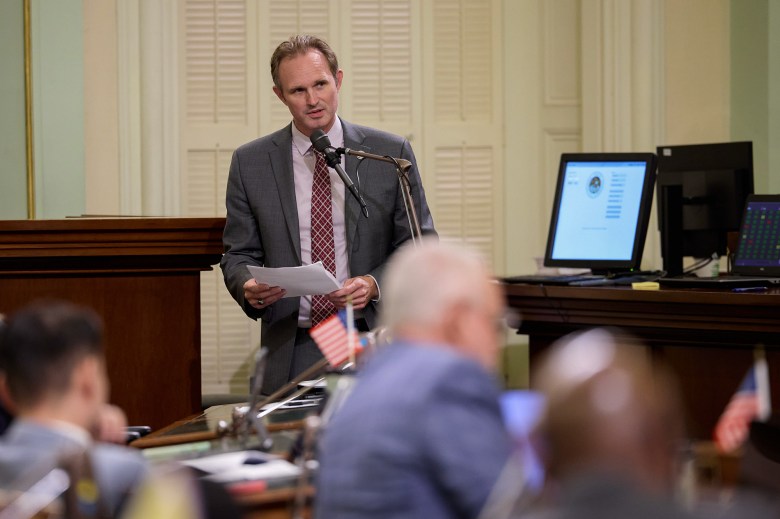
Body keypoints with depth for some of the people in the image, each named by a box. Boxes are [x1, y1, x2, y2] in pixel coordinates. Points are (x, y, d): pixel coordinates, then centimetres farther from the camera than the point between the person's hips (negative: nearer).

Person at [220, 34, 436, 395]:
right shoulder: (250, 163, 6)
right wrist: (249, 287, -12)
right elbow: (239, 254, 10)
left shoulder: (391, 154, 4)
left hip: (372, 343, 0)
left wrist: (375, 283, -11)